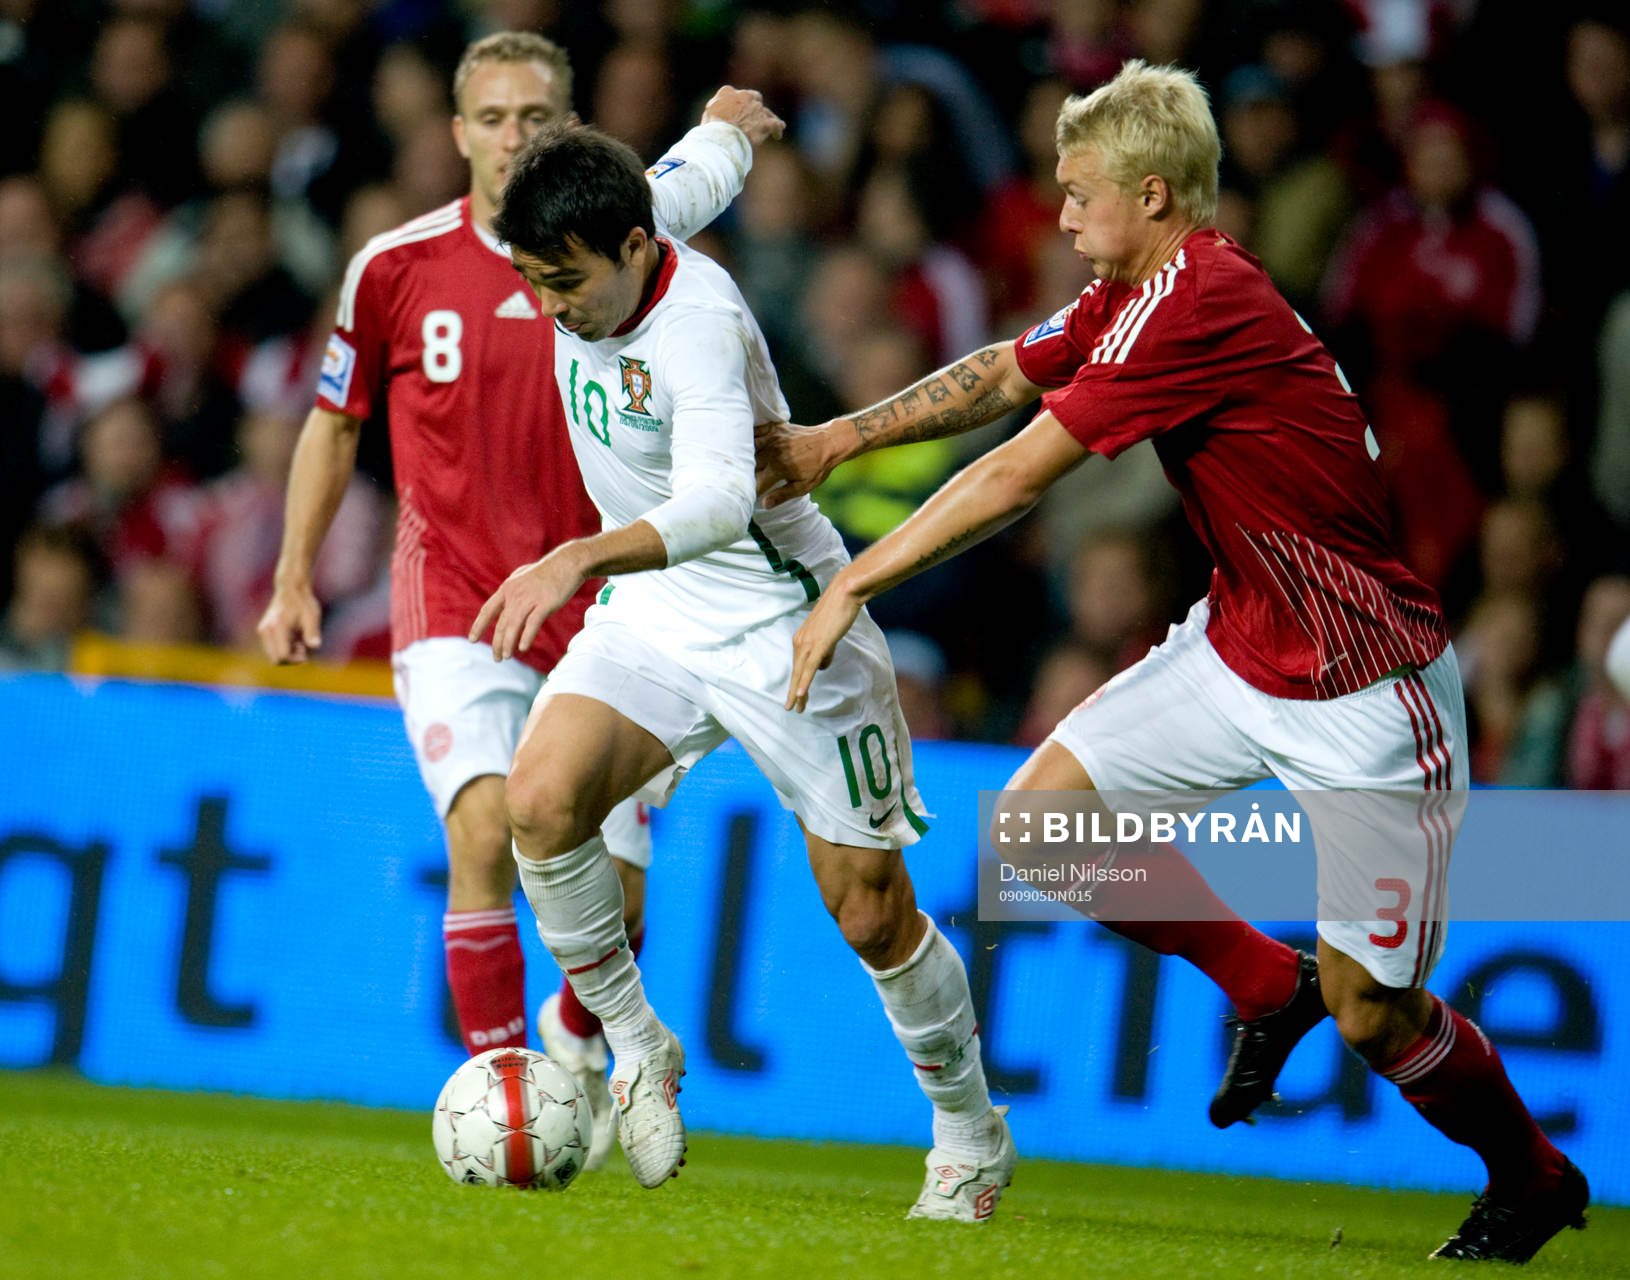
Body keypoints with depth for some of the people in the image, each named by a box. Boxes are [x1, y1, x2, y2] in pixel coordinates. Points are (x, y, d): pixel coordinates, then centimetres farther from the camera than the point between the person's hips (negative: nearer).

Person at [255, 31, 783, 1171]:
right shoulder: (395, 267, -3)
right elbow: (335, 423, 12)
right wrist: (294, 581, 12)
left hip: (594, 617, 2)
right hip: (455, 607, -2)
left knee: (612, 894, -2)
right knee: (485, 829, -26)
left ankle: (576, 1037, 31)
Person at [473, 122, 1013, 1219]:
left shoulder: (699, 324, -30)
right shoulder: (589, 265, -7)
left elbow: (720, 501, -45)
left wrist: (575, 562, -58)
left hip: (785, 619, -6)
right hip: (652, 607, 7)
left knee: (871, 911, -1)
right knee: (542, 799, -20)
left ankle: (970, 1130, 23)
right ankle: (637, 1048, -2)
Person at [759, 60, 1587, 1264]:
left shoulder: (1200, 306, -26)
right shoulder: (1131, 294, 3)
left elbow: (1014, 479, -24)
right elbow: (1001, 376, 17)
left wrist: (852, 586, -18)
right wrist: (832, 441, 8)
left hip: (1365, 688, -9)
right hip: (1240, 649, 9)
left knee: (1368, 1011, -5)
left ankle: (1534, 1178, 23)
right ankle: (1268, 985, 18)